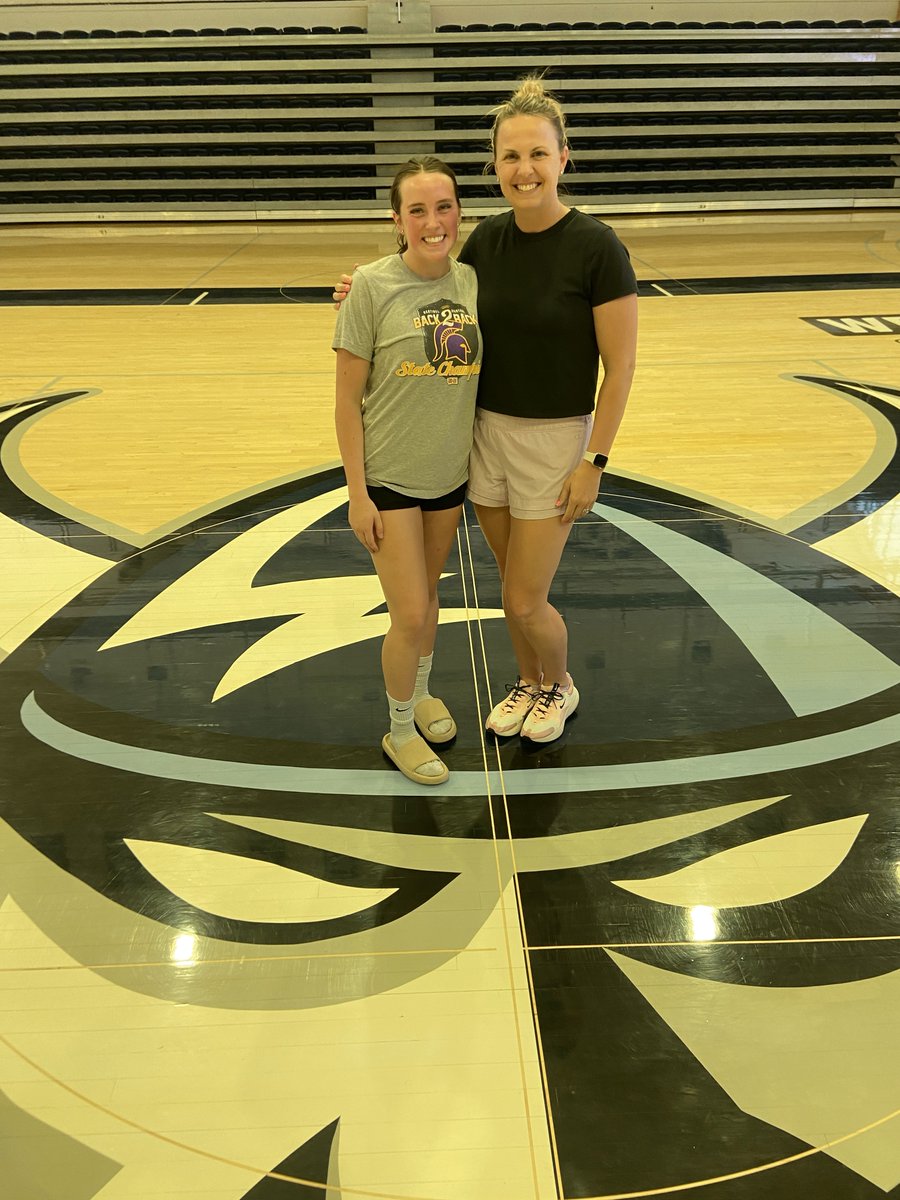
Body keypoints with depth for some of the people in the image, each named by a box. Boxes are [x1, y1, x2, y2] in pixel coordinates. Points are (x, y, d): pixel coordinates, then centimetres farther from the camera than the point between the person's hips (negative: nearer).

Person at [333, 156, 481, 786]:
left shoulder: (472, 282, -2)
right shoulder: (373, 287, -15)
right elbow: (346, 398, -11)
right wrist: (357, 493, -12)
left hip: (450, 473, 4)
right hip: (388, 476, -4)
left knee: (428, 597, 20)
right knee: (411, 617, -2)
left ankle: (421, 692, 45)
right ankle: (400, 730, 22)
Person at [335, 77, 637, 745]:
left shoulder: (597, 248, -16)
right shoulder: (488, 240, 0)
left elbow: (620, 366, -13)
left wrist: (595, 462, -14)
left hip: (554, 440, -5)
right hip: (486, 431, 5)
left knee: (525, 602, 1)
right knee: (515, 584, 17)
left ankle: (561, 686, 32)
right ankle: (529, 681, 43)